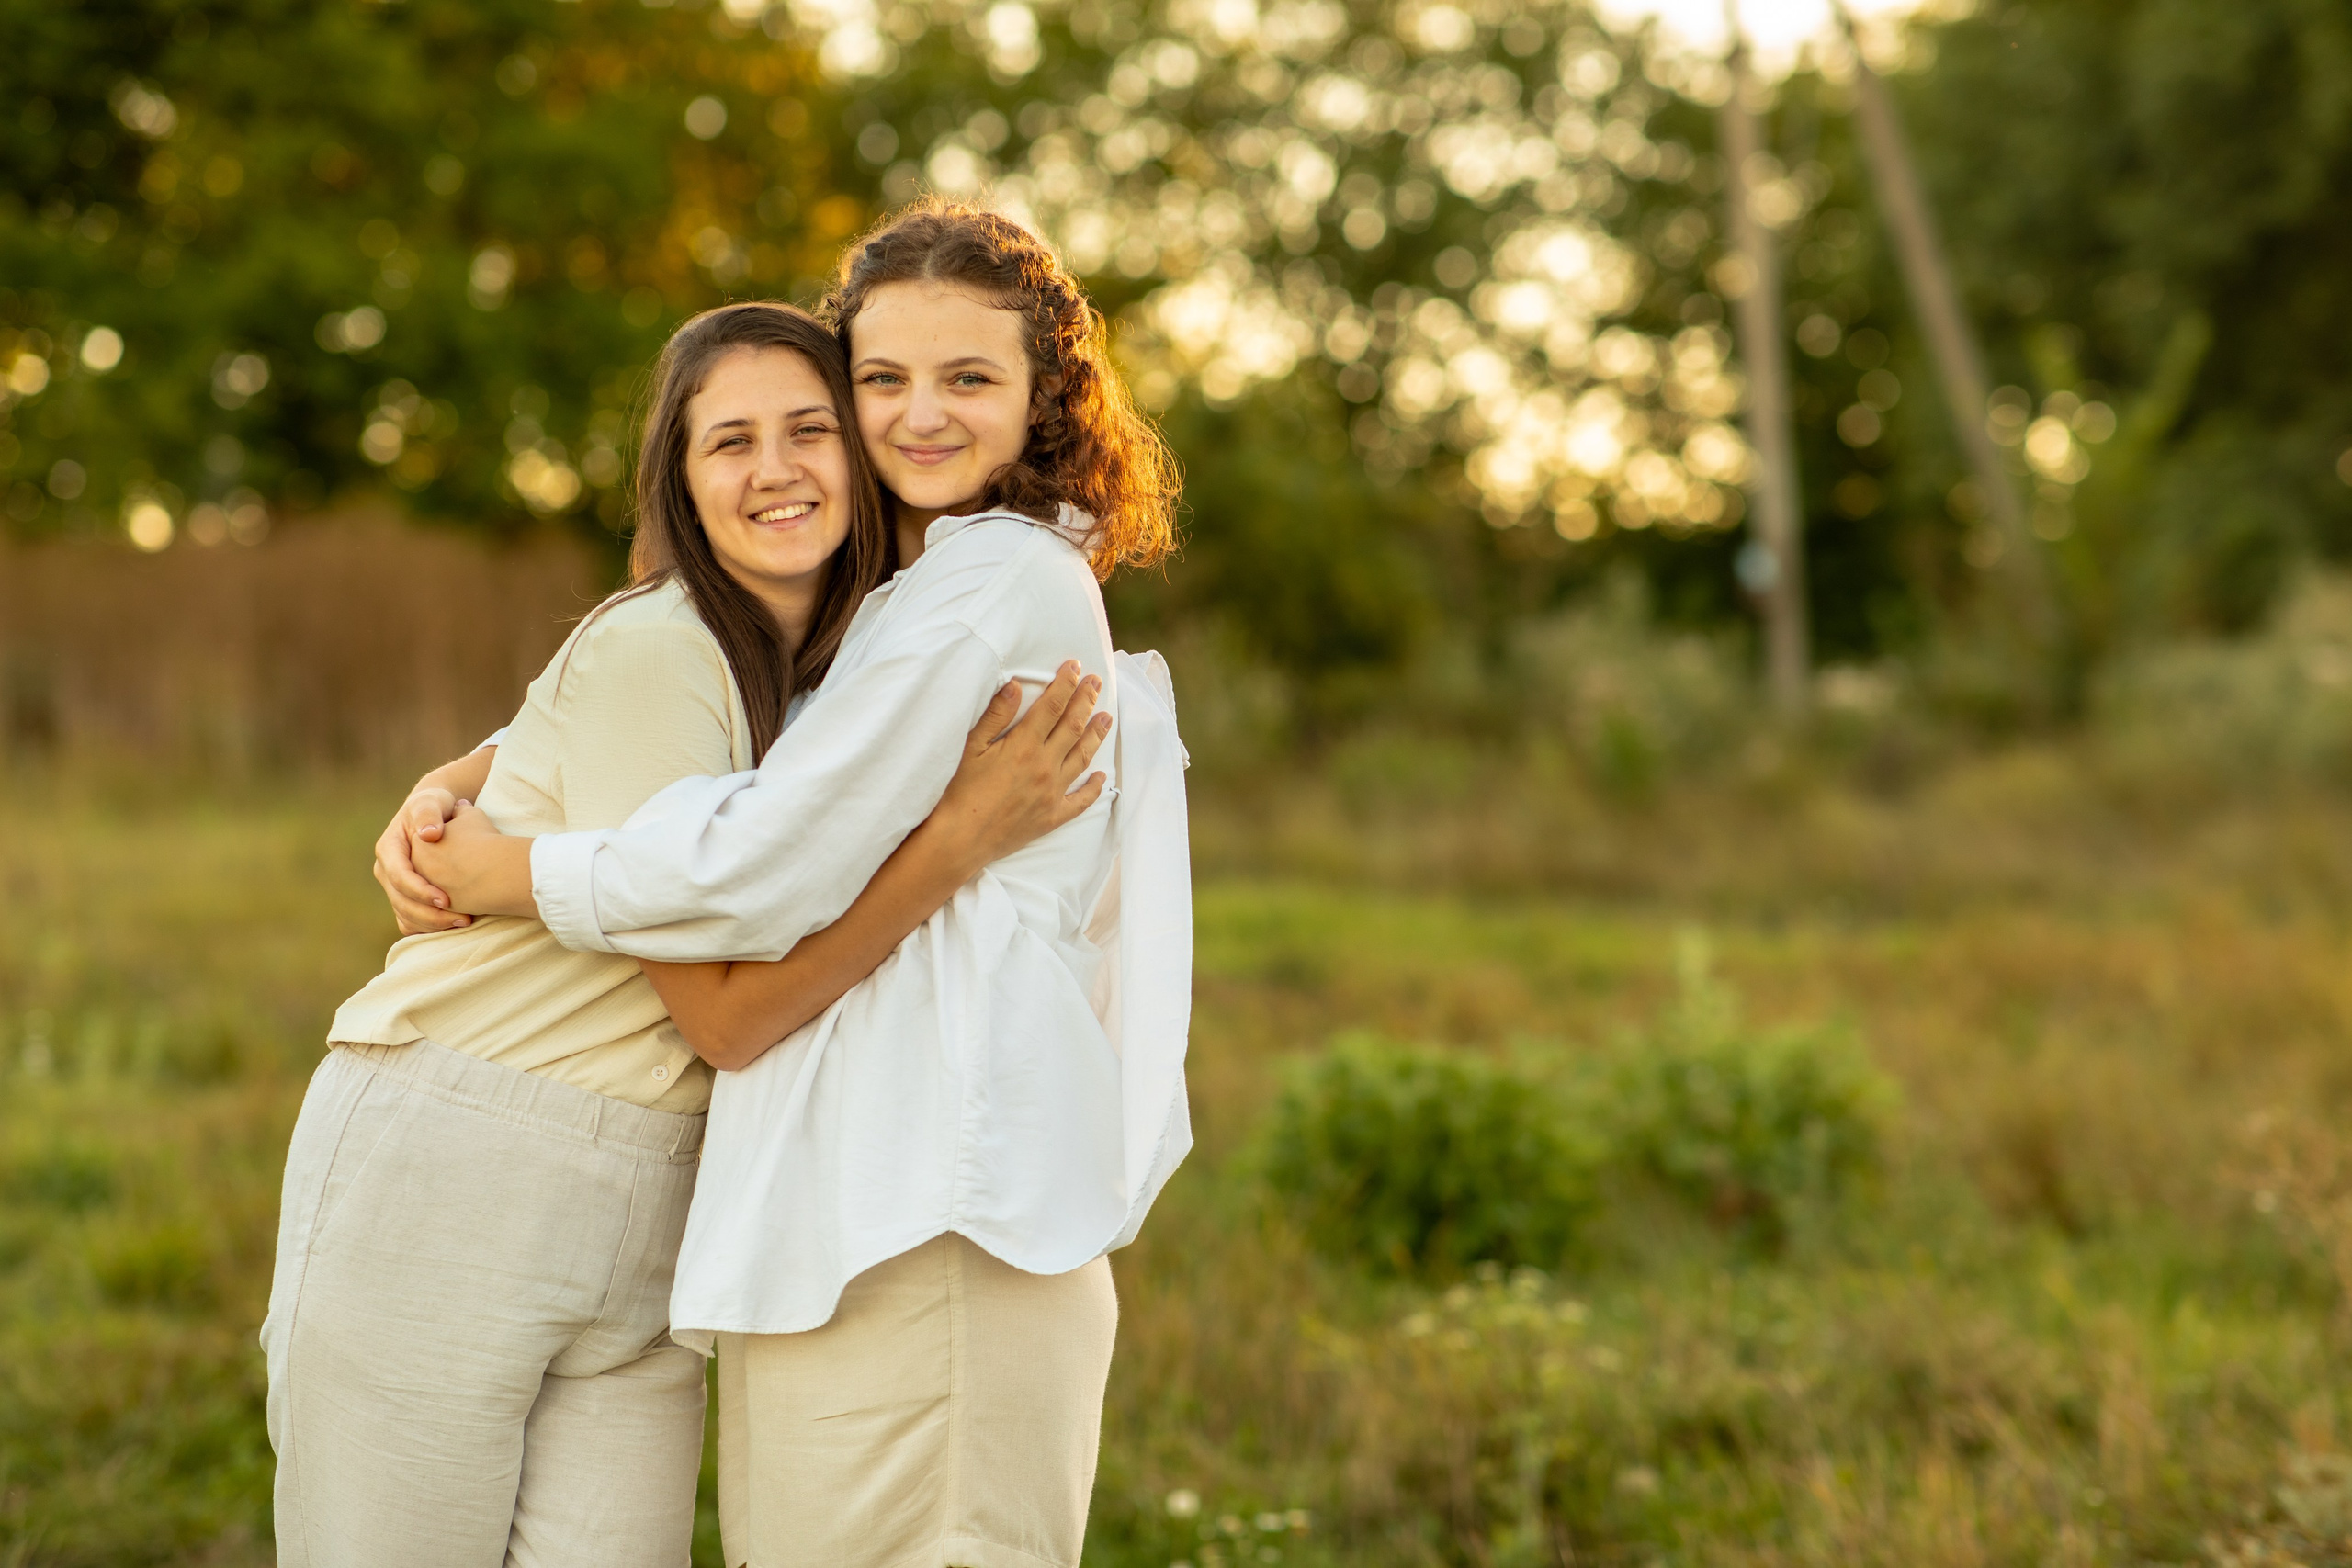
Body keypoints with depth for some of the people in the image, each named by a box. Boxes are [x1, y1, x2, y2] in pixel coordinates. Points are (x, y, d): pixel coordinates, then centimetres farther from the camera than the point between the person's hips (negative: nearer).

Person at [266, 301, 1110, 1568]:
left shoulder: (832, 680, 11)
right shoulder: (647, 653, -13)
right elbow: (732, 1008, -16)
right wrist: (964, 836, -21)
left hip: (645, 1227, 7)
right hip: (441, 1182, -7)